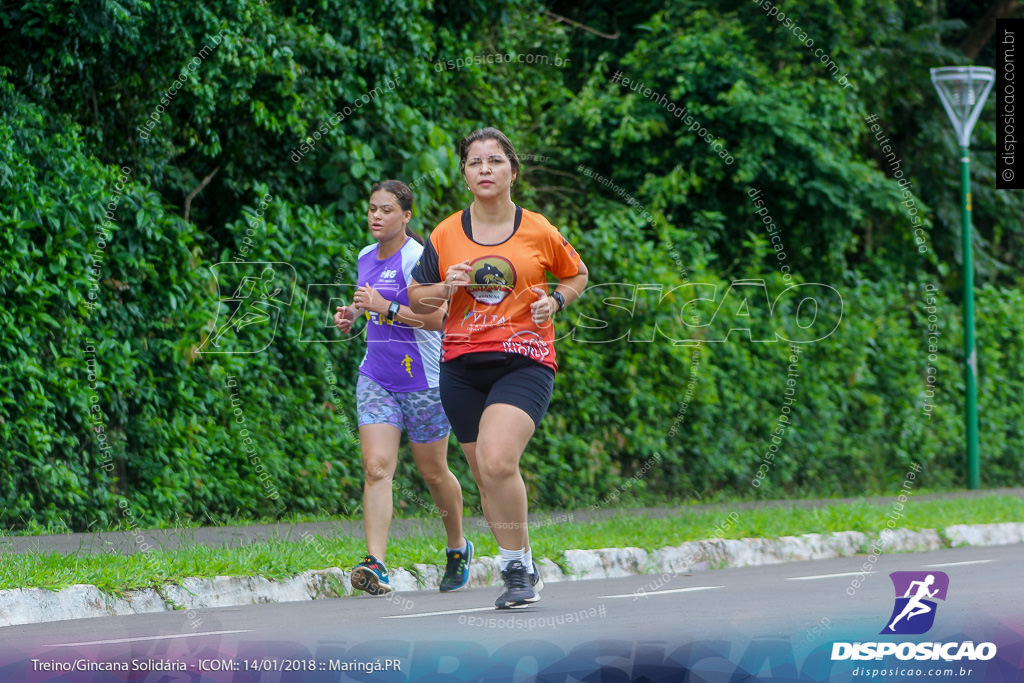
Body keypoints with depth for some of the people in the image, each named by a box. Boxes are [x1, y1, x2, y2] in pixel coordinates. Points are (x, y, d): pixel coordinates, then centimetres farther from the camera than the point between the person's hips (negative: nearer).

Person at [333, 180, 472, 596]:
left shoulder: (415, 258, -14)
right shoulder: (366, 257, 10)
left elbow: (436, 318, -22)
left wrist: (385, 308, -23)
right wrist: (353, 314, 9)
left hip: (423, 381, -5)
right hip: (376, 380, 6)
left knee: (433, 472, 9)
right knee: (376, 468, -12)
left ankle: (458, 547, 35)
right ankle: (375, 565, -22)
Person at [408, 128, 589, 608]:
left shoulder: (538, 231, 2)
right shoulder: (446, 235, 6)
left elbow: (576, 275, 19)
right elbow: (415, 299, 13)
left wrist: (555, 300, -1)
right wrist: (445, 288, -7)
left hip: (524, 360, -3)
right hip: (461, 366, 4)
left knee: (497, 462, -23)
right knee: (485, 476, 6)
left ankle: (518, 566, -10)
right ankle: (522, 572, 21)